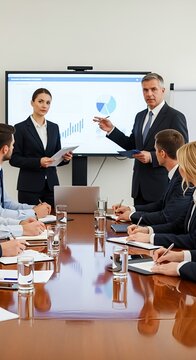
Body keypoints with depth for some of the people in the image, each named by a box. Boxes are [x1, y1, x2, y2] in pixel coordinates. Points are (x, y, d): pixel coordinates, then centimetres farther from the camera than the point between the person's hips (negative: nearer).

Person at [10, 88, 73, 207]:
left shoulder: (54, 127, 11)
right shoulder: (21, 128, -3)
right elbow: (14, 159, -6)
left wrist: (65, 157, -6)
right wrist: (38, 162, -18)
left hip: (51, 185, 4)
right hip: (29, 186, -4)